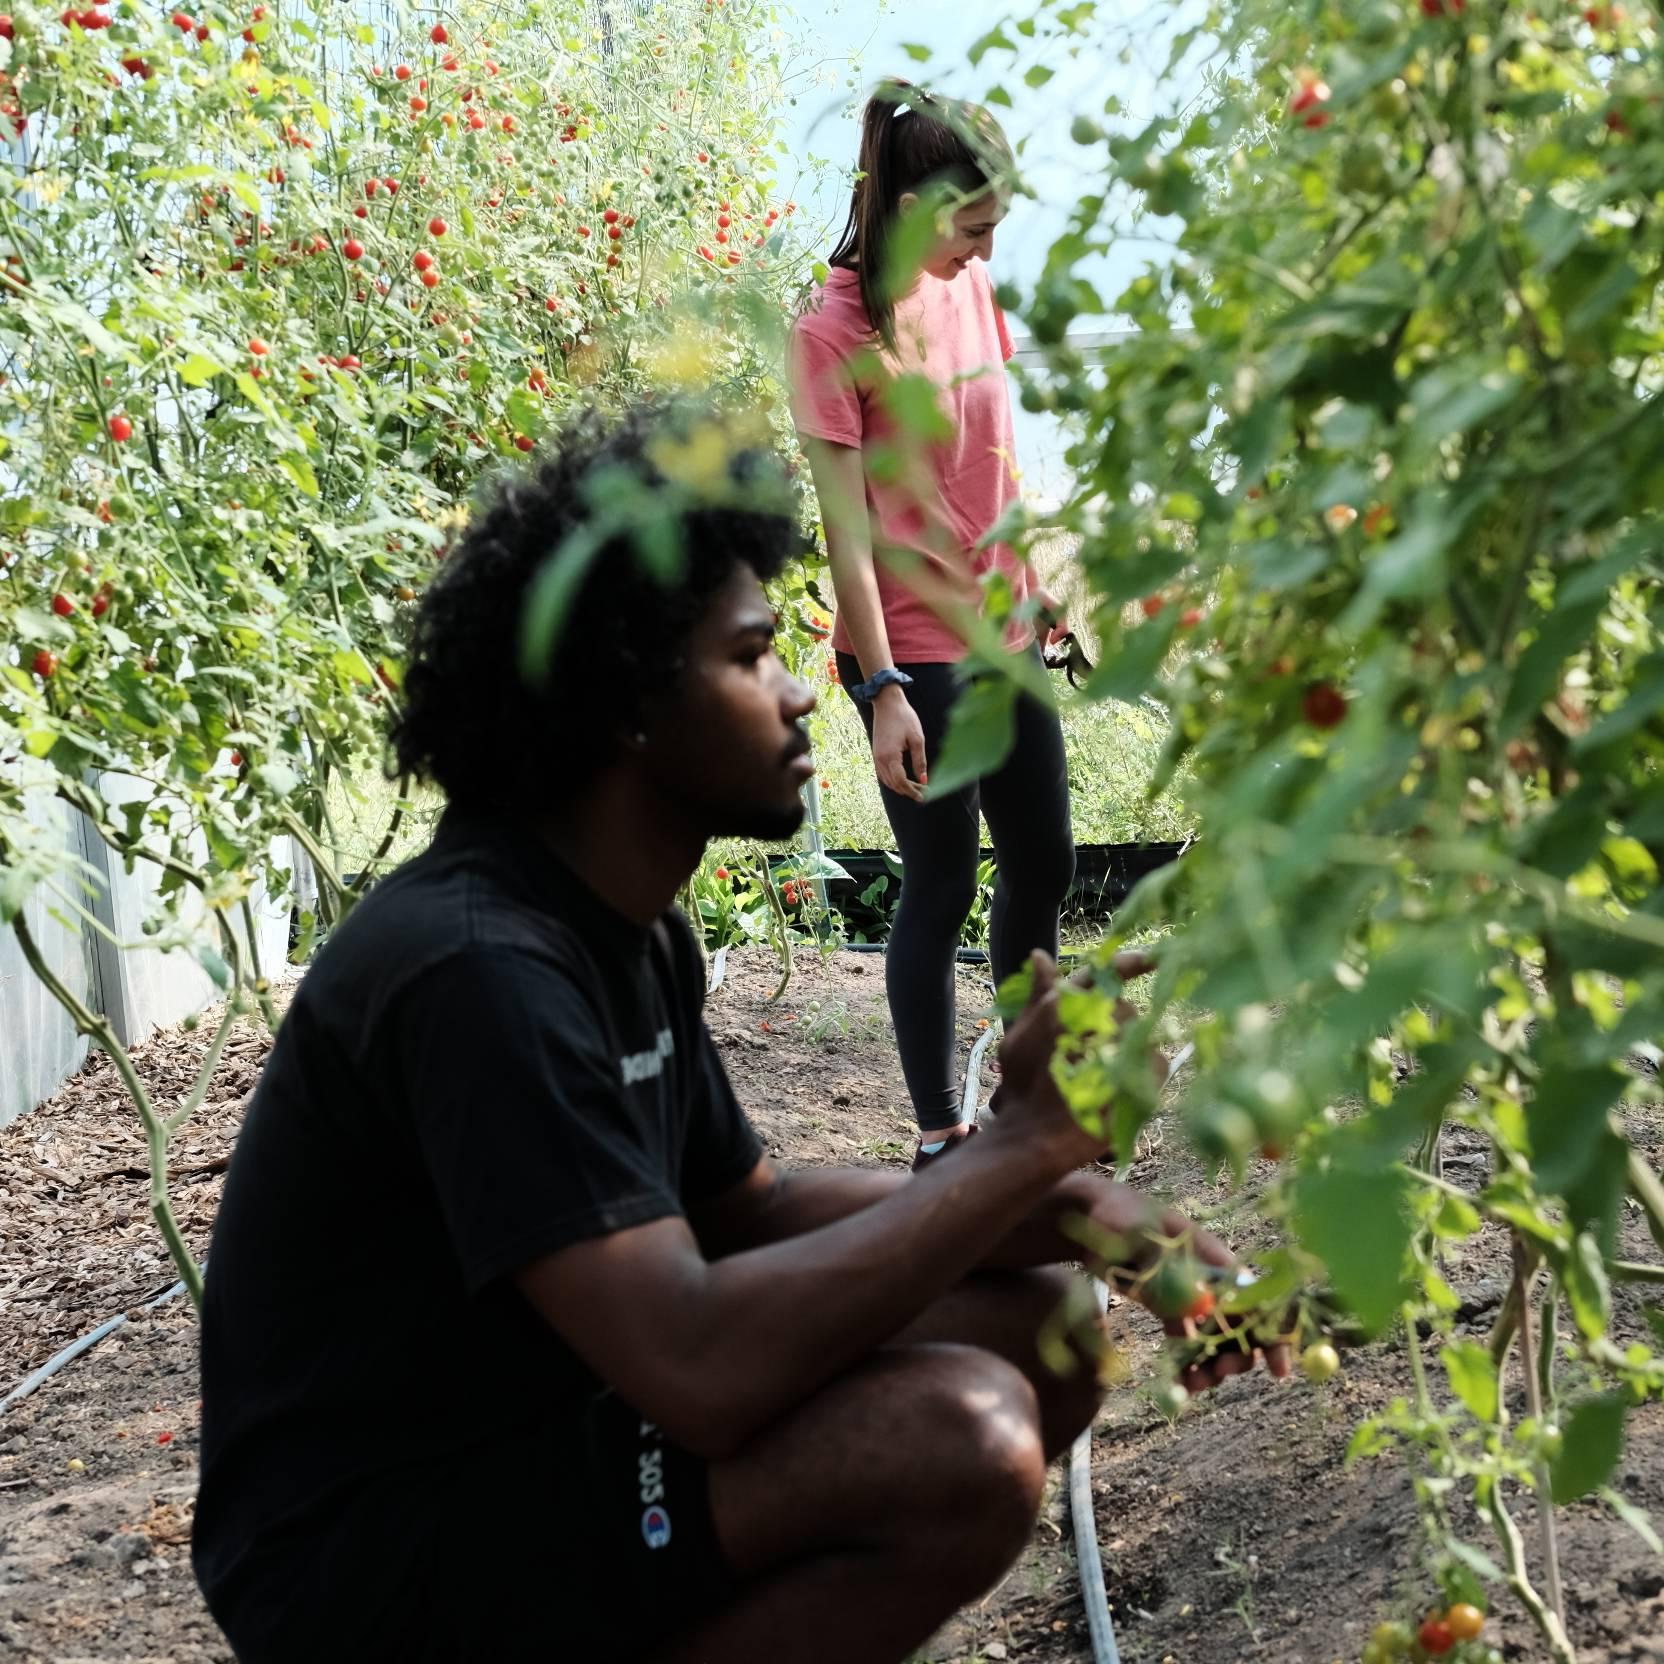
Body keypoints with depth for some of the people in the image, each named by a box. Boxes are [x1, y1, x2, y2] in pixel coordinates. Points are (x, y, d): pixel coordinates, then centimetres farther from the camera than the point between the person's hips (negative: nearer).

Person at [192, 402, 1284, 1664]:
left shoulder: (634, 931, 6)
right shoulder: (479, 969, -26)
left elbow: (751, 1208, 12)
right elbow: (701, 1368, -34)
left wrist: (1074, 1210, -2)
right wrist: (1023, 1145, -25)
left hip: (547, 1425, 10)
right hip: (371, 1557, -10)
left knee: (1047, 1321, 5)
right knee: (965, 1439, -27)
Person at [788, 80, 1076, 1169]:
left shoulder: (970, 286, 5)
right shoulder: (833, 333, -15)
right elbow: (846, 518, -16)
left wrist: (1045, 578, 18)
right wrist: (882, 686, -18)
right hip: (915, 649, -7)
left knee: (1045, 862, 15)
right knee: (942, 886, 0)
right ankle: (940, 1135, 13)